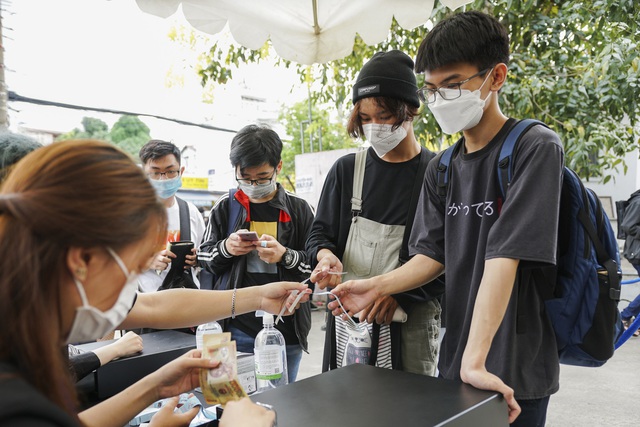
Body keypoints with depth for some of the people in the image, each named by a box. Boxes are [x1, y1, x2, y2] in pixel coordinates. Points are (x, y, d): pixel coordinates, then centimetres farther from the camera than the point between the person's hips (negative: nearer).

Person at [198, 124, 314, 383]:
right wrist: (225, 249, -11)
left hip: (286, 330, 0)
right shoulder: (225, 208, 5)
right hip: (237, 328, 1)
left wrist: (285, 256, -18)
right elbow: (203, 257, 10)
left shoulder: (298, 209, 2)